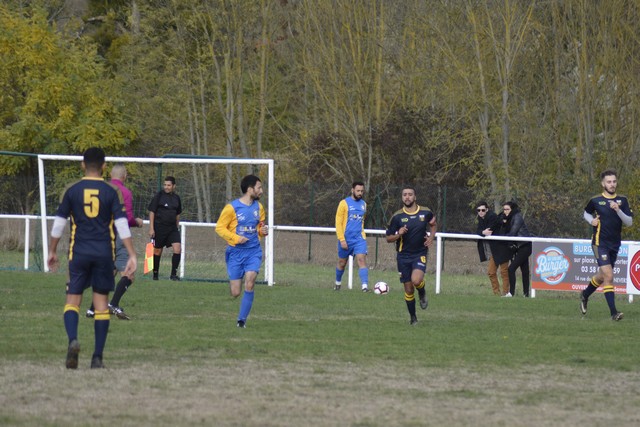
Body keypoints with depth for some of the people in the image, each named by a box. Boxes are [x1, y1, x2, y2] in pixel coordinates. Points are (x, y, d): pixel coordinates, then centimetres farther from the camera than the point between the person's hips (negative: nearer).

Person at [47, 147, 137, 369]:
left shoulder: (72, 191, 1)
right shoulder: (111, 192, 0)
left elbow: (59, 224, 4)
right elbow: (122, 225, -5)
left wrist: (52, 251, 15)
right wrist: (132, 256, -5)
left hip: (79, 251, -1)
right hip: (104, 254, 1)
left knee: (73, 299, 3)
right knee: (101, 303, 8)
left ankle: (73, 340, -26)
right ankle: (97, 357, 6)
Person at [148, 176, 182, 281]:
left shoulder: (176, 198, 8)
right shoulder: (159, 196, -5)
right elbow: (152, 212, -6)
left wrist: (177, 227, 19)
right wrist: (151, 228, -11)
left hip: (172, 228, 4)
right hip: (159, 227, -4)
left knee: (177, 249, -11)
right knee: (157, 251, 4)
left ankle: (173, 274, -5)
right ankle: (155, 274, 18)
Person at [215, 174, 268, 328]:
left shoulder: (259, 207, 7)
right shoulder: (232, 207, -10)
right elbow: (219, 227, -7)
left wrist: (263, 231, -1)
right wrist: (235, 238, -19)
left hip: (253, 251, 3)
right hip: (236, 252, -3)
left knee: (250, 284, -17)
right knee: (235, 293, -1)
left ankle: (242, 320, -6)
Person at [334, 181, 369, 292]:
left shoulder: (363, 204, 10)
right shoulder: (344, 203, -5)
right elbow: (338, 222, -9)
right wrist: (342, 240, -15)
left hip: (360, 239, 2)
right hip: (346, 239, -2)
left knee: (362, 259, -16)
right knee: (342, 262, 12)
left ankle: (365, 286, -27)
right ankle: (338, 283, 36)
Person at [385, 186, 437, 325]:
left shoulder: (425, 212, -2)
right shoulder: (397, 217, -5)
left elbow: (434, 224, 19)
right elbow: (388, 238, 1)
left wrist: (431, 237, 0)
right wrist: (399, 234, -20)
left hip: (420, 254, -1)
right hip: (403, 256, 1)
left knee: (416, 280, -27)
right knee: (408, 289, 3)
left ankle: (422, 294, 9)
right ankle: (413, 317, 21)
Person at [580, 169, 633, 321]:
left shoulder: (622, 201, 3)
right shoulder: (596, 200, -3)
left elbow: (629, 222, -3)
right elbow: (586, 213, 16)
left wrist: (618, 211, -18)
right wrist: (591, 220, -5)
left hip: (615, 244, 5)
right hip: (600, 243, -5)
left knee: (602, 276, 19)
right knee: (608, 276, -17)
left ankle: (585, 295, 47)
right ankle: (613, 312, -17)